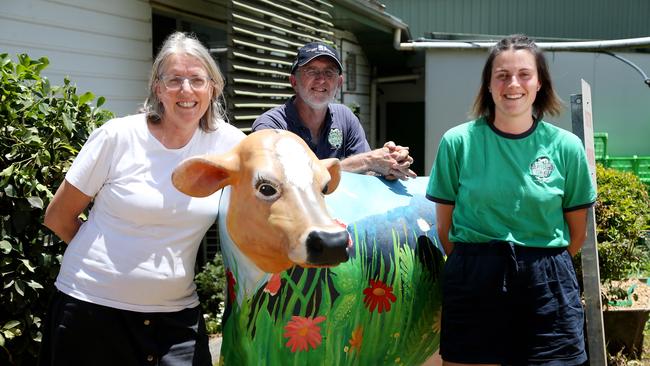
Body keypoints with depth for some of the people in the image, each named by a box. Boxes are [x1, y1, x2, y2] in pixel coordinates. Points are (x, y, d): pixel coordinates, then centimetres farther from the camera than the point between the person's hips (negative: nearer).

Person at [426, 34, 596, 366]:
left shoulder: (566, 146, 0)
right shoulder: (457, 142, -2)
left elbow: (577, 232, 8)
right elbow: (445, 227, 4)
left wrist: (541, 267, 10)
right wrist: (476, 265, 7)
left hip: (548, 288, 1)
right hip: (473, 287, 0)